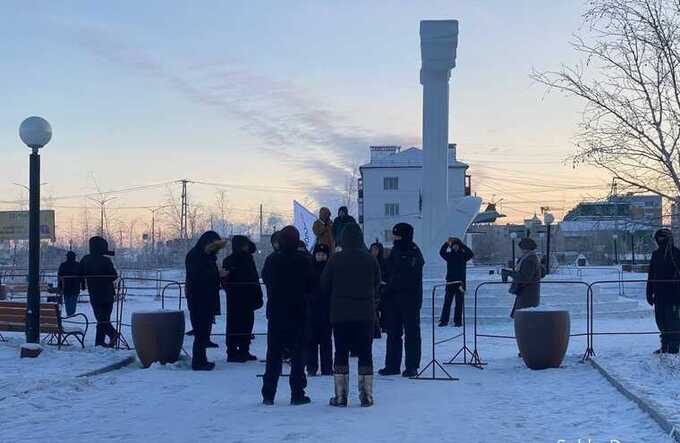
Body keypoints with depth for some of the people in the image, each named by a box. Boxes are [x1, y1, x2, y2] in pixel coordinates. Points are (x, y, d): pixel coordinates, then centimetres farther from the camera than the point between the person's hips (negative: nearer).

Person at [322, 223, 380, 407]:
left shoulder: (335, 259, -7)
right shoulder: (371, 260, -2)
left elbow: (324, 286, 0)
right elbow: (377, 286, 7)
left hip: (340, 315, -1)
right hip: (366, 314, 1)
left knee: (341, 353, 5)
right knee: (365, 353, 7)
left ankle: (340, 396, 4)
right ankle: (366, 395, 7)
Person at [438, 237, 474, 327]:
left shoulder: (463, 255, 3)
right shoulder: (449, 255, 6)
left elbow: (471, 254, -13)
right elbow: (441, 252, -8)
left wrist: (462, 245, -17)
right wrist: (447, 244, -20)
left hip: (460, 282, -1)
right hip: (450, 282, 1)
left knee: (459, 303, 1)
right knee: (447, 302, 0)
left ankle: (458, 321, 7)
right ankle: (444, 320, 4)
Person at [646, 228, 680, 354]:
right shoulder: (656, 254, 12)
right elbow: (651, 275, 16)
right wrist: (649, 293, 13)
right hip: (659, 294, 6)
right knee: (660, 319, 9)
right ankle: (665, 345, 20)